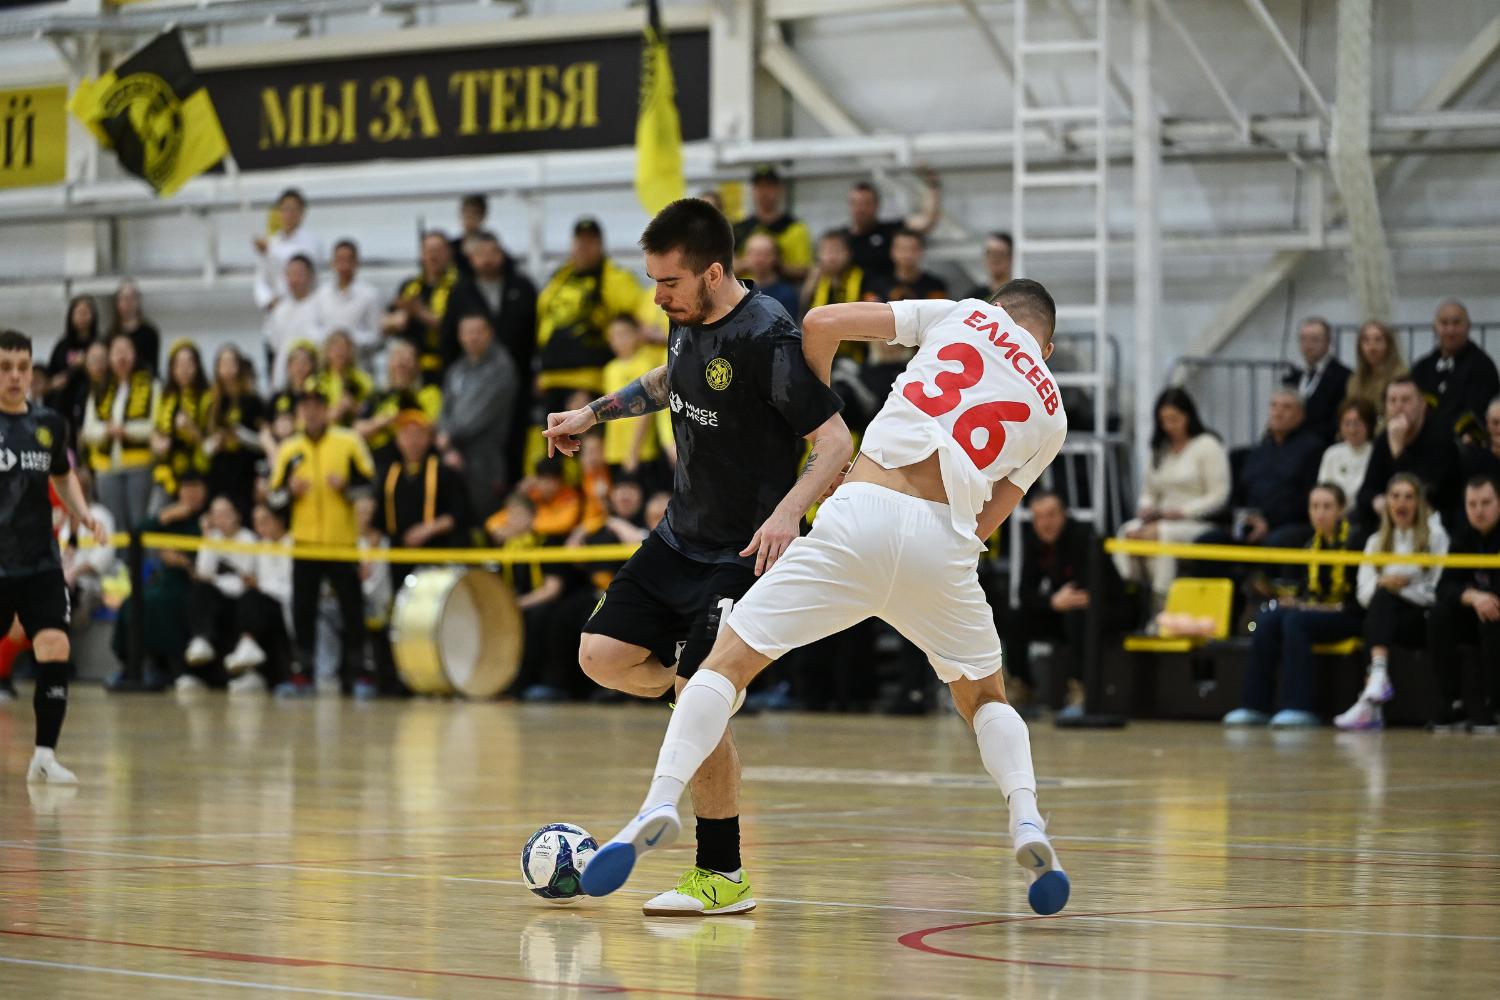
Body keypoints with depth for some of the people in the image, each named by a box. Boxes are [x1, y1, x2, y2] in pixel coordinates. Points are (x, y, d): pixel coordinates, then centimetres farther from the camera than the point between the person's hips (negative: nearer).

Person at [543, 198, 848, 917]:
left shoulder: (768, 338, -21)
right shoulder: (688, 321, 4)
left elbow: (835, 440, -22)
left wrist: (787, 512, -36)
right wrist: (594, 412, 26)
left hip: (746, 553, -8)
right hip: (679, 537, 8)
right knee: (603, 656, 0)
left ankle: (722, 877, -2)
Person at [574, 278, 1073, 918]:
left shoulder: (963, 314, 19)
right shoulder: (1052, 414, 23)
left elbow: (821, 323, 12)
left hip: (862, 512, -2)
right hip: (945, 541, 2)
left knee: (729, 661, 5)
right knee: (985, 698, 25)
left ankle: (660, 802, -13)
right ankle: (1026, 822, 2)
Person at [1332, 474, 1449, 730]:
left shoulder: (1435, 536, 8)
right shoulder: (1377, 541, 20)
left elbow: (1438, 590, -3)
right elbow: (1364, 593, 8)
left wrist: (1402, 587, -12)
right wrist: (1382, 584, -13)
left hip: (1423, 618, -3)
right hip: (1384, 613, 3)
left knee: (1384, 597, -33)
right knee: (1383, 596, -31)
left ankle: (1369, 704, -47)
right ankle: (1379, 676, -51)